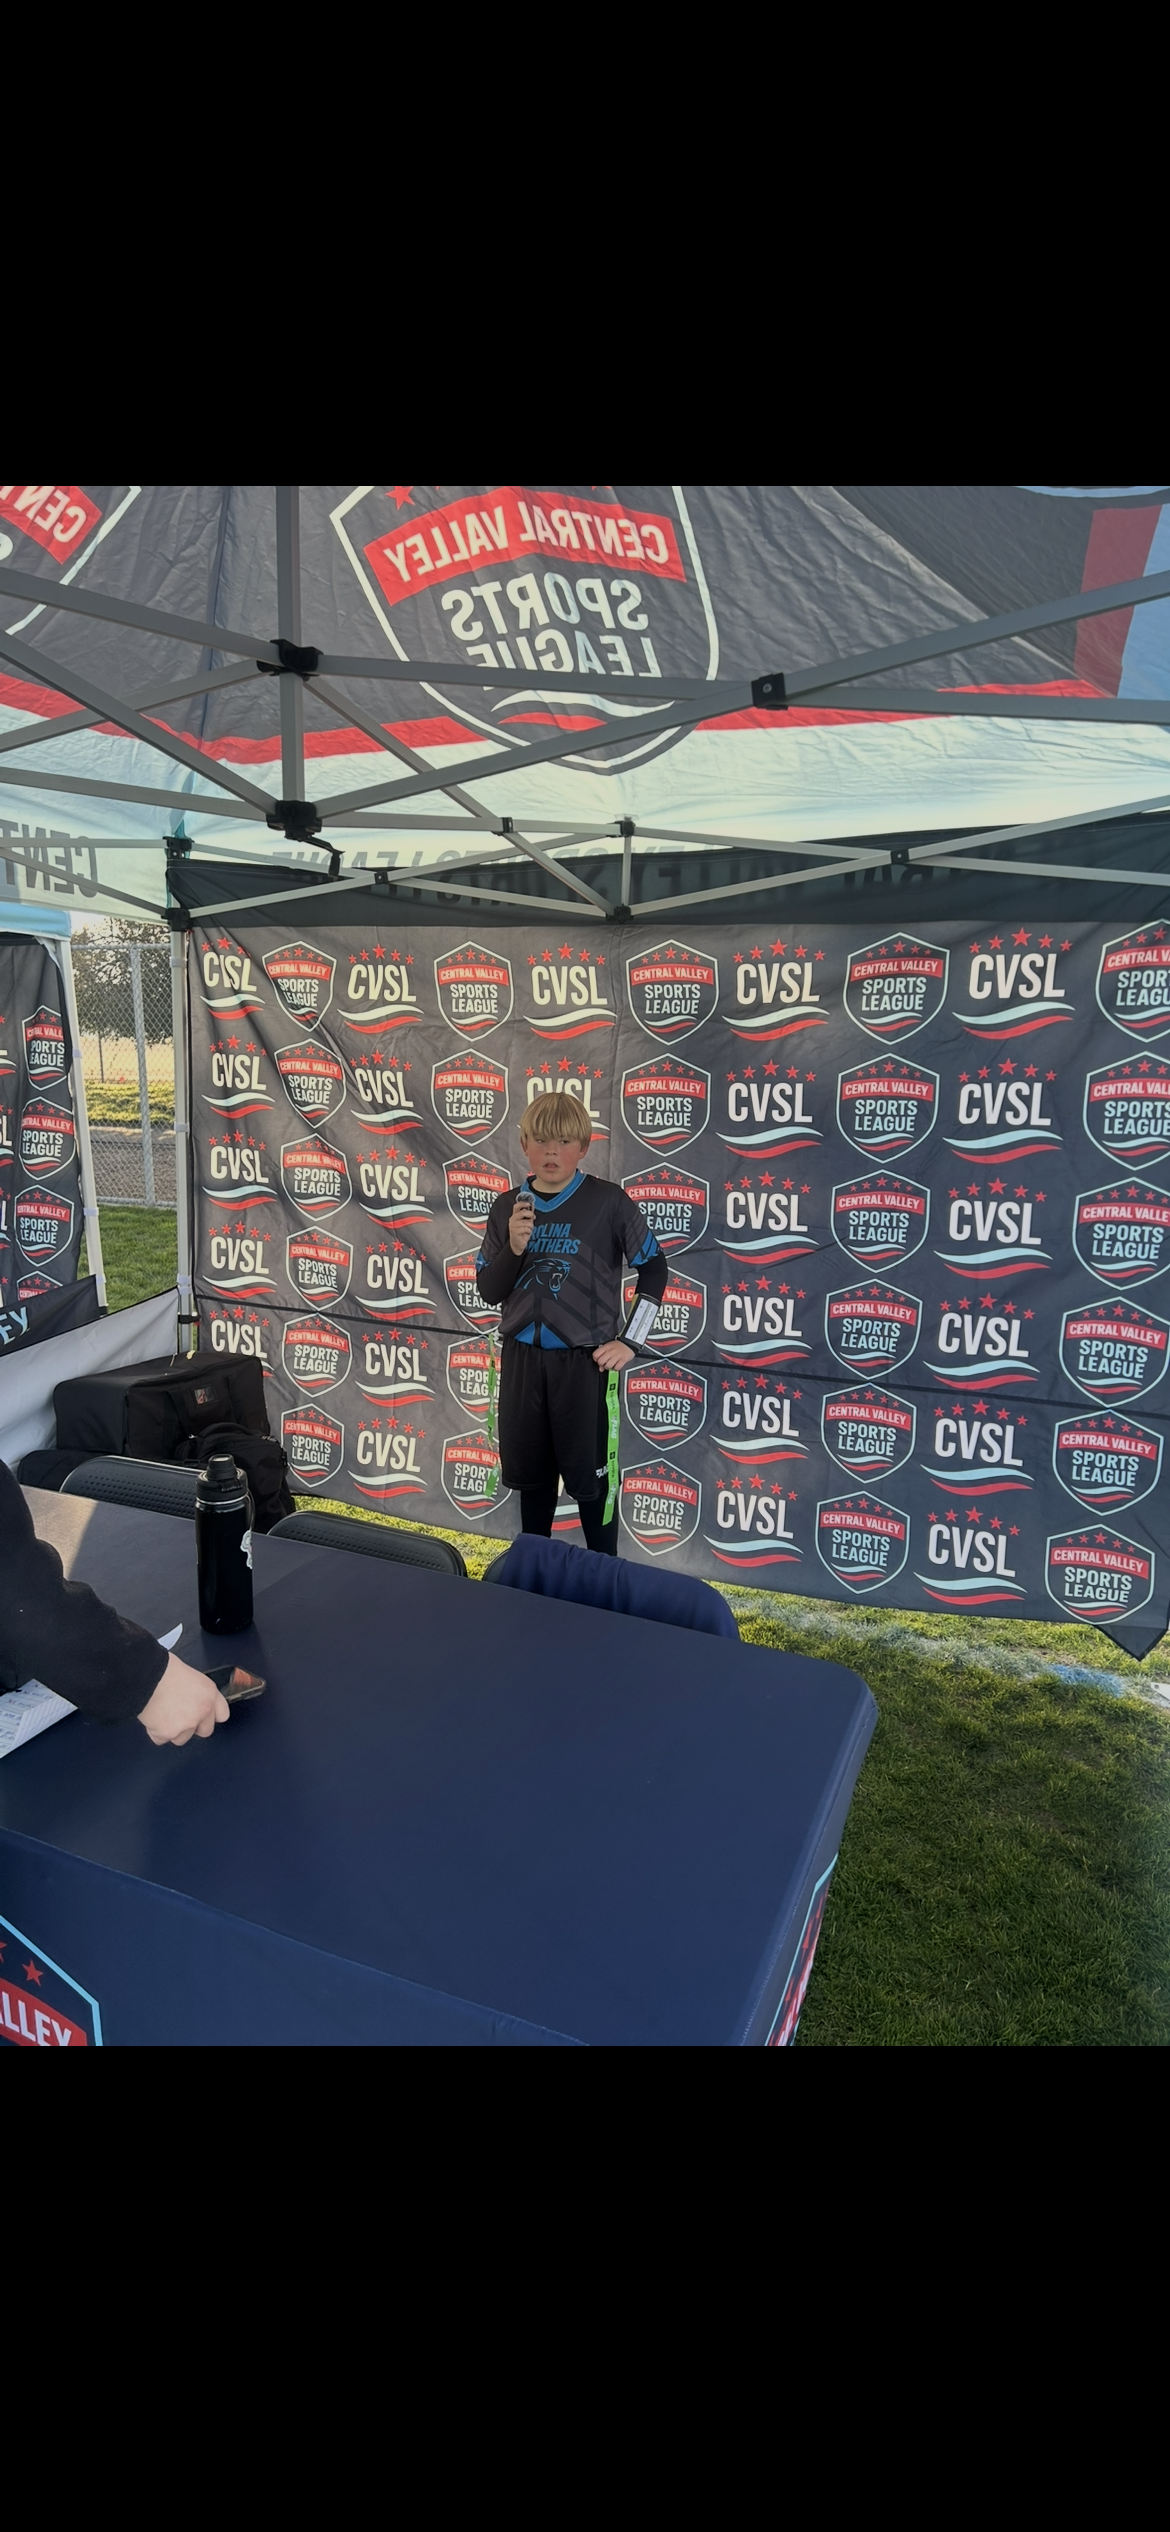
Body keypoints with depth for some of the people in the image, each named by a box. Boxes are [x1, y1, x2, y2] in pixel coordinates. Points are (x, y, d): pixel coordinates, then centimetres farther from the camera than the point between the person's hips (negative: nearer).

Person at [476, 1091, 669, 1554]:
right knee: (531, 1473, 16)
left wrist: (630, 1341, -4)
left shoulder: (608, 1201, -9)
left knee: (588, 1477, 6)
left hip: (583, 1360, -3)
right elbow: (489, 1291, 2)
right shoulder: (507, 1207, 0)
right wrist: (513, 1247, -17)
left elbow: (654, 1268, -1)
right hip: (522, 1358, 4)